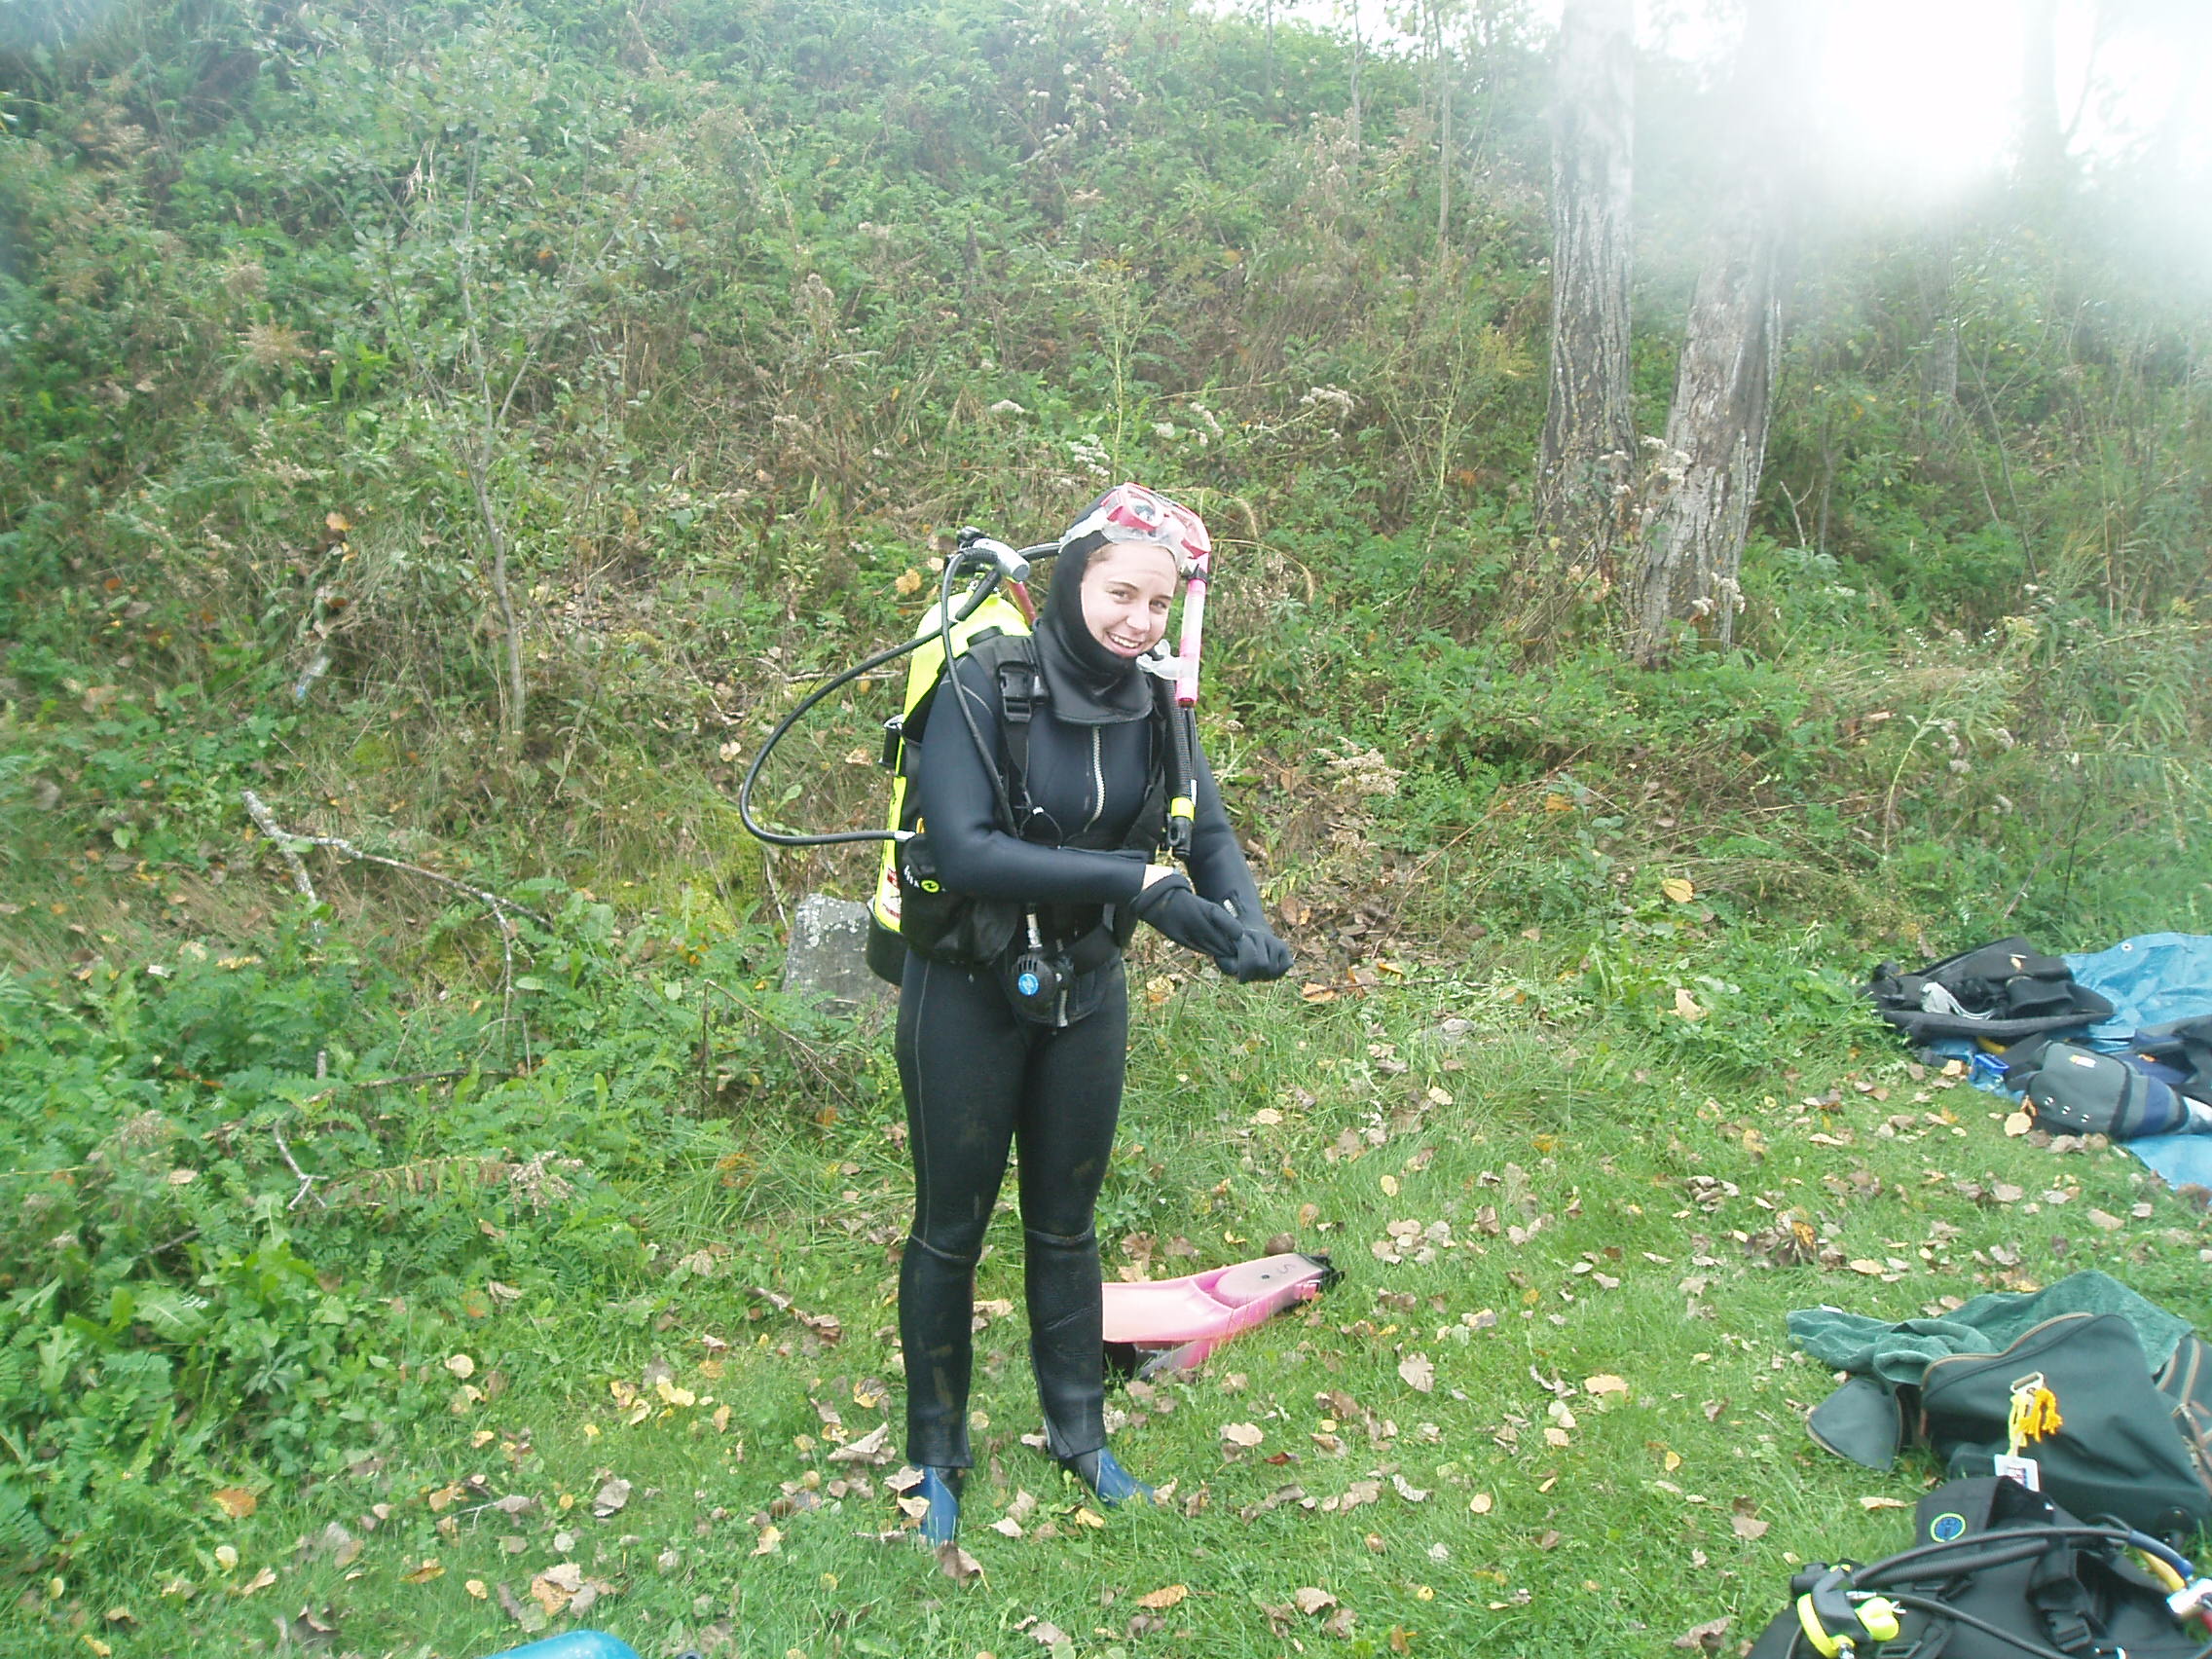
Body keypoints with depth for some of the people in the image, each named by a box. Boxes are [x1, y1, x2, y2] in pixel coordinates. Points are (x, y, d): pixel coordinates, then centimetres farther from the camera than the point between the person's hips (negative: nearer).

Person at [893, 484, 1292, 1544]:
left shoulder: (1150, 706, -5)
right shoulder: (985, 687, -22)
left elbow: (1207, 832, -3)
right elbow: (964, 853, -31)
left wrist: (1246, 923, -24)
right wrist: (1134, 880, -34)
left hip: (1086, 991, 5)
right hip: (968, 993, -4)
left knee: (1065, 1224, 19)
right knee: (951, 1229, 12)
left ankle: (1077, 1434, 39)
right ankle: (935, 1453, 32)